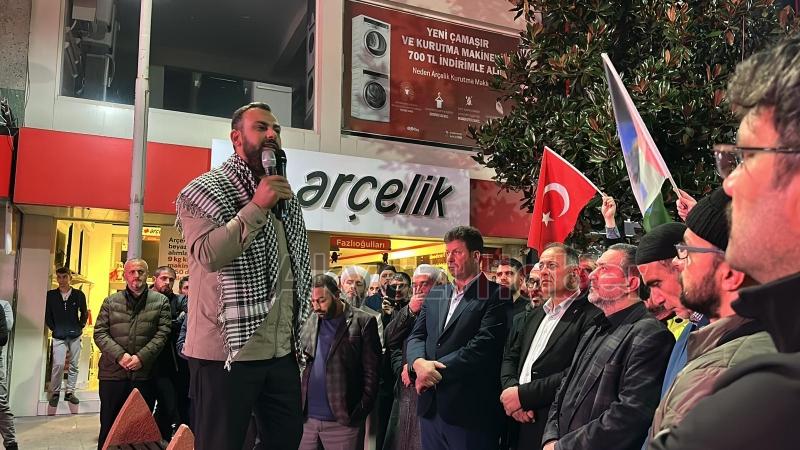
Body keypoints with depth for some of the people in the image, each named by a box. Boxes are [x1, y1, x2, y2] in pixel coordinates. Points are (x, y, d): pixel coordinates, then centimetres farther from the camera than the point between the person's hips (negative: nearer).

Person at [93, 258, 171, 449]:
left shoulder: (160, 301, 4)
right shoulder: (111, 301, 8)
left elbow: (162, 333, -2)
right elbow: (99, 333, 2)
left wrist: (141, 357, -14)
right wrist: (120, 355, -12)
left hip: (144, 374, -1)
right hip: (113, 373, 1)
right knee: (109, 425, 10)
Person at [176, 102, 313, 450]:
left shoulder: (288, 200, 15)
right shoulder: (205, 190, -4)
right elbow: (209, 254, -21)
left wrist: (301, 342, 17)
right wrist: (257, 206, -20)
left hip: (282, 353, 6)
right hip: (226, 351, -6)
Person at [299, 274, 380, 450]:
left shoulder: (363, 322, -4)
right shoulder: (309, 323, 9)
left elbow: (371, 371, -5)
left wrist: (362, 410, -9)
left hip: (342, 419, -4)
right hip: (306, 417, 4)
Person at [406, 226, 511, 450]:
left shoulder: (496, 296, -7)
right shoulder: (435, 295, 14)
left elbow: (483, 345, -17)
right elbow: (416, 336, 8)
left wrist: (436, 370, -15)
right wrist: (419, 362, -15)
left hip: (469, 407, -6)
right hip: (431, 406, 6)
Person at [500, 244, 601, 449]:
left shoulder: (590, 316, -11)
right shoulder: (531, 316, 15)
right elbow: (510, 359, 10)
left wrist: (523, 394, -18)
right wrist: (511, 389, -10)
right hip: (518, 424, 6)